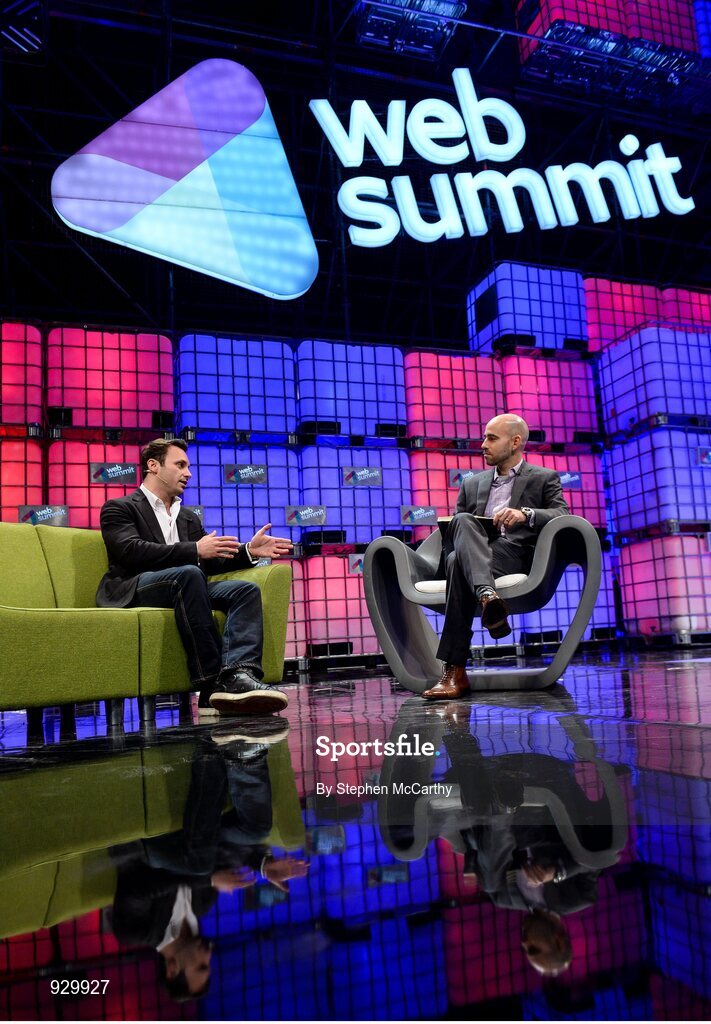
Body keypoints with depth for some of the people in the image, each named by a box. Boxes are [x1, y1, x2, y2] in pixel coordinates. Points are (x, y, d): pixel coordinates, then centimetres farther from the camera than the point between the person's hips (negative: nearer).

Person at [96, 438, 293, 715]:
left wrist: (248, 551, 1)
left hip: (181, 587, 6)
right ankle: (211, 682, -39)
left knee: (246, 590, -19)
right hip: (134, 590, -6)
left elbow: (208, 564, 17)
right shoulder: (119, 508, 7)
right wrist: (195, 550, -19)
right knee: (188, 574, -36)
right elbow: (132, 551, -13)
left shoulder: (188, 517, 27)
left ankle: (237, 675, -45)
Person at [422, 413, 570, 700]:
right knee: (463, 522, -33)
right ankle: (487, 596, -54)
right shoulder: (472, 483, 29)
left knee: (460, 563, -35)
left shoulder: (545, 479, 17)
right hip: (471, 556, 4)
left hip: (515, 554, -3)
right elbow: (454, 526, 23)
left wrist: (526, 514, -20)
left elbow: (563, 516, -1)